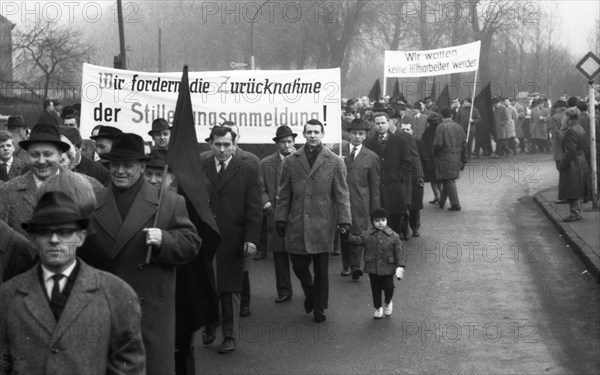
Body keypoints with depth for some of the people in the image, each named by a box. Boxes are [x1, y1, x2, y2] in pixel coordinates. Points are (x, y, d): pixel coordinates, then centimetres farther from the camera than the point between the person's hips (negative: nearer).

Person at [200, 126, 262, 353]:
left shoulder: (248, 171, 1)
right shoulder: (198, 169, 4)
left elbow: (254, 209, -2)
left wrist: (251, 239, -10)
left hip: (233, 241, -1)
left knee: (231, 290, 6)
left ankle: (229, 336, 17)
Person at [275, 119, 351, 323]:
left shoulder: (334, 162, 1)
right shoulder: (291, 161, 6)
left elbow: (341, 194, 0)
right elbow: (284, 194, 9)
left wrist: (344, 220, -6)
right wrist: (280, 218, 4)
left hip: (322, 225, -2)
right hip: (296, 224, 2)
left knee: (321, 269, 4)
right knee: (298, 264, 4)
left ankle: (319, 307, 19)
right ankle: (310, 293, 33)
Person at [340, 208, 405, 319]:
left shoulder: (393, 236, -6)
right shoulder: (367, 235, -1)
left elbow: (399, 252, -5)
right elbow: (356, 240, -7)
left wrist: (400, 266, -11)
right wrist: (346, 235, -22)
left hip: (387, 268, -2)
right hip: (372, 268, 2)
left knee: (388, 287, -1)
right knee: (375, 288, 11)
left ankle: (388, 302, 32)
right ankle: (378, 308, 28)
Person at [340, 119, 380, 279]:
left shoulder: (371, 157, 6)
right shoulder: (338, 152, 7)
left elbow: (375, 185, 8)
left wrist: (375, 209, 6)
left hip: (360, 201, -1)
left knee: (358, 232, -7)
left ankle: (355, 266, -4)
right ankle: (346, 265, 15)